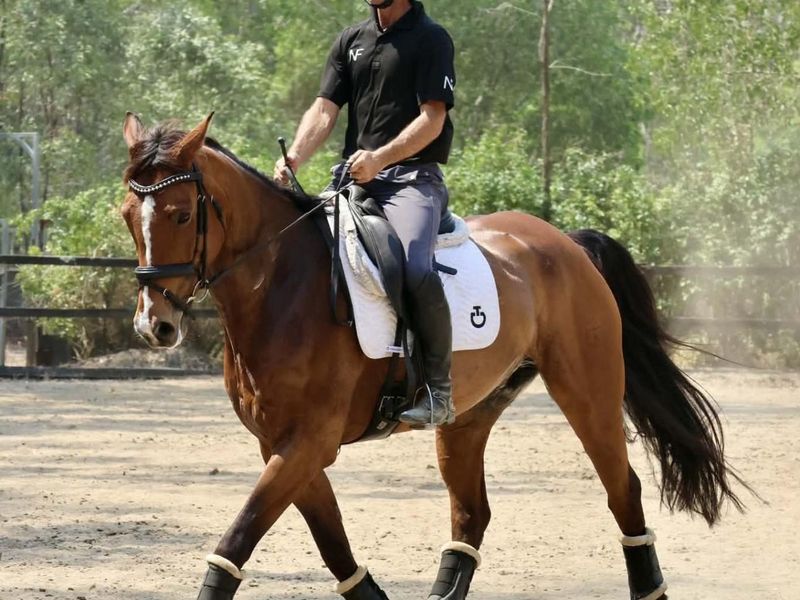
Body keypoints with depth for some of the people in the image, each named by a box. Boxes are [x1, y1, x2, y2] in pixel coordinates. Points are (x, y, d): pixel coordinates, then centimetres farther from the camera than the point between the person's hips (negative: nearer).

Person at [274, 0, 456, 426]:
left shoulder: (431, 39, 0)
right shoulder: (351, 41, 18)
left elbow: (432, 119, -8)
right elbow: (324, 111, 9)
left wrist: (379, 158, -23)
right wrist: (293, 160, -10)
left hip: (412, 176, -6)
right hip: (352, 176, 7)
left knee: (415, 267, -31)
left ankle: (438, 389, -22)